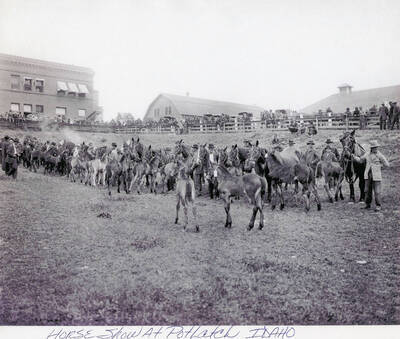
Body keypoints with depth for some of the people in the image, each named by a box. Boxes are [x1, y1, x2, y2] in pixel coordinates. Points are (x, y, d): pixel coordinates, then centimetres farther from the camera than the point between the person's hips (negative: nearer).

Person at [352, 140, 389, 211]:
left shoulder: (380, 155, -6)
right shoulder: (367, 154, 6)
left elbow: (386, 165, -4)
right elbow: (360, 160, 18)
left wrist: (377, 165, 0)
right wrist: (353, 156, 7)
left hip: (376, 176, -4)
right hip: (368, 175, 4)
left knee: (377, 191, -3)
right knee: (367, 190, 8)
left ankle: (378, 206, 7)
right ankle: (368, 204, 21)